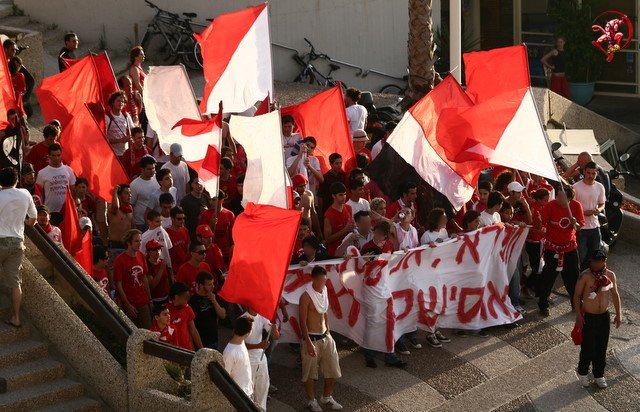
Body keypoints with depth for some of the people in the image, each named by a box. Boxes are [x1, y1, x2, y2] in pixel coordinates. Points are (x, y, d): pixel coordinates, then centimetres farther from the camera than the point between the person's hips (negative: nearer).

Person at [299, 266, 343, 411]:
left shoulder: (324, 291, 4)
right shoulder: (306, 297, -18)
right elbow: (303, 322, -17)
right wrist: (308, 343, -19)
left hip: (326, 337, 7)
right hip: (312, 338, -7)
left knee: (333, 369, 11)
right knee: (310, 372, 8)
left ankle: (327, 397, 32)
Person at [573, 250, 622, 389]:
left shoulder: (610, 275, -5)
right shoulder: (585, 276, -17)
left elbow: (615, 295, 7)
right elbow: (577, 295, -10)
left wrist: (619, 314, 6)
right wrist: (578, 315, -13)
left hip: (604, 316, 4)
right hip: (588, 317, -4)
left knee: (601, 348, 14)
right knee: (588, 347, 5)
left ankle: (599, 374, 32)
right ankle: (583, 373, 28)